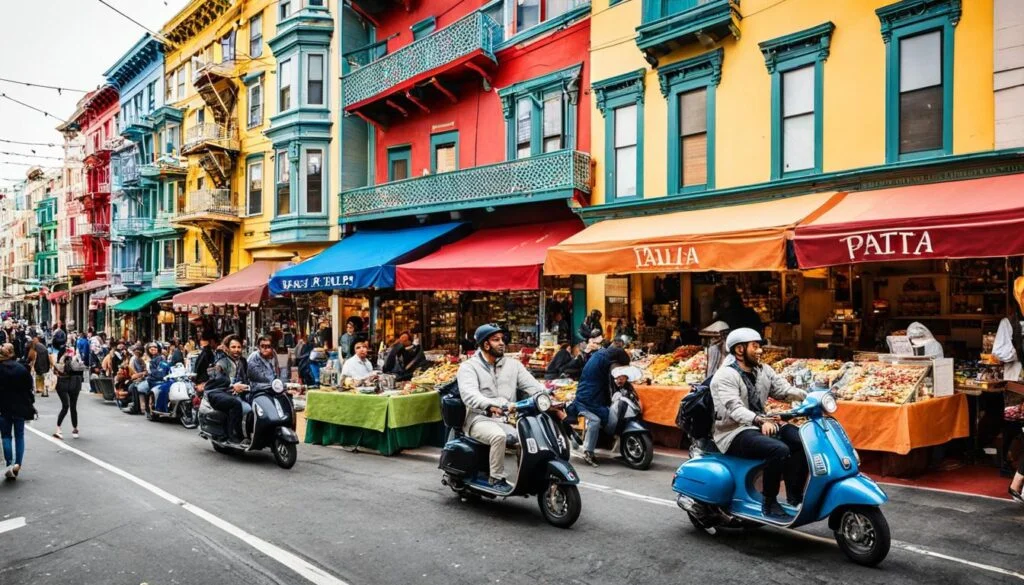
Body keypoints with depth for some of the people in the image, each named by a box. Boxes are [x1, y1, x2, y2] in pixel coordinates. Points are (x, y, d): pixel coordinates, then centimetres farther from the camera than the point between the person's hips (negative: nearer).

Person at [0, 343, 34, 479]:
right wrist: (31, 403, 7)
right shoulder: (21, 368, -6)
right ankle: (18, 464, 1)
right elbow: (28, 387, -3)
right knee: (19, 436, 10)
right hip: (19, 407, 1)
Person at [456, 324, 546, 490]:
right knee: (499, 436, -34)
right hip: (481, 418, -4)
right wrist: (490, 405, -38)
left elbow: (533, 386, 4)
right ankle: (496, 478, -17)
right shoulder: (469, 366, 0)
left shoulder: (514, 365, 15)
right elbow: (469, 394, -18)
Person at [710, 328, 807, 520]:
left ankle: (795, 495, -1)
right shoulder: (725, 376, -13)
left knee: (804, 441, -11)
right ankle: (769, 504, -14)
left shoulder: (763, 371, 12)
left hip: (762, 426, 8)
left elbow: (785, 390, 1)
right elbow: (735, 408, -27)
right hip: (734, 434, -8)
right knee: (779, 450, -30)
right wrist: (760, 421, -42)